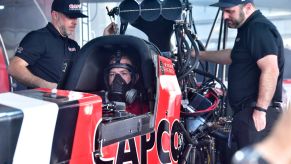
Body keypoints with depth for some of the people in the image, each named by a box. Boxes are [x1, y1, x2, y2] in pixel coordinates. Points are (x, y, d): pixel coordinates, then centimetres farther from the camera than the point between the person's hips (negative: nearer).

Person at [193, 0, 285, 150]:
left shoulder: (259, 29, -14)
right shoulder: (248, 29, 19)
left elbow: (271, 70, -24)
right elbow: (232, 56, 36)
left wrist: (260, 109, -25)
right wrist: (198, 54, 35)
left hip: (256, 115, -11)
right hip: (246, 112, 11)